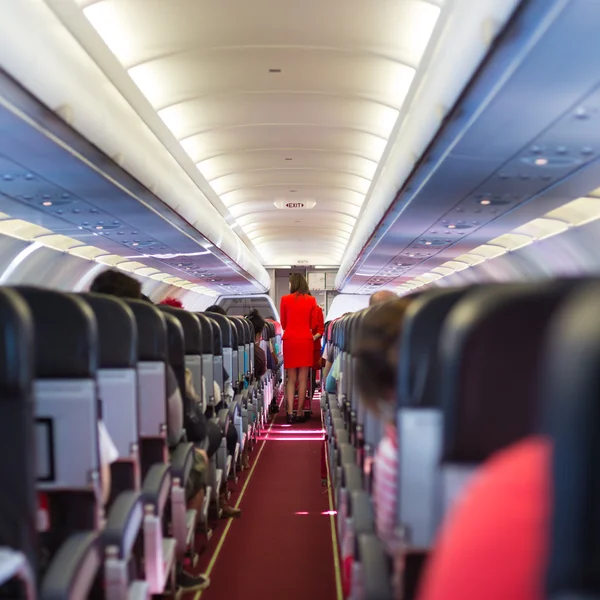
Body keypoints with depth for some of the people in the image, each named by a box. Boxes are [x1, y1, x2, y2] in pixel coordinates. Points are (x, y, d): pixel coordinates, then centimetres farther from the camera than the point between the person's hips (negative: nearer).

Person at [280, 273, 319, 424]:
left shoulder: (285, 300, 0)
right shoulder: (311, 301, 2)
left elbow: (283, 323, 10)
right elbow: (313, 324, 8)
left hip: (289, 340, 0)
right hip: (306, 340, 0)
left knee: (291, 379, 7)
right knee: (303, 379, 5)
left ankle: (290, 413, -2)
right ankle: (299, 413, 6)